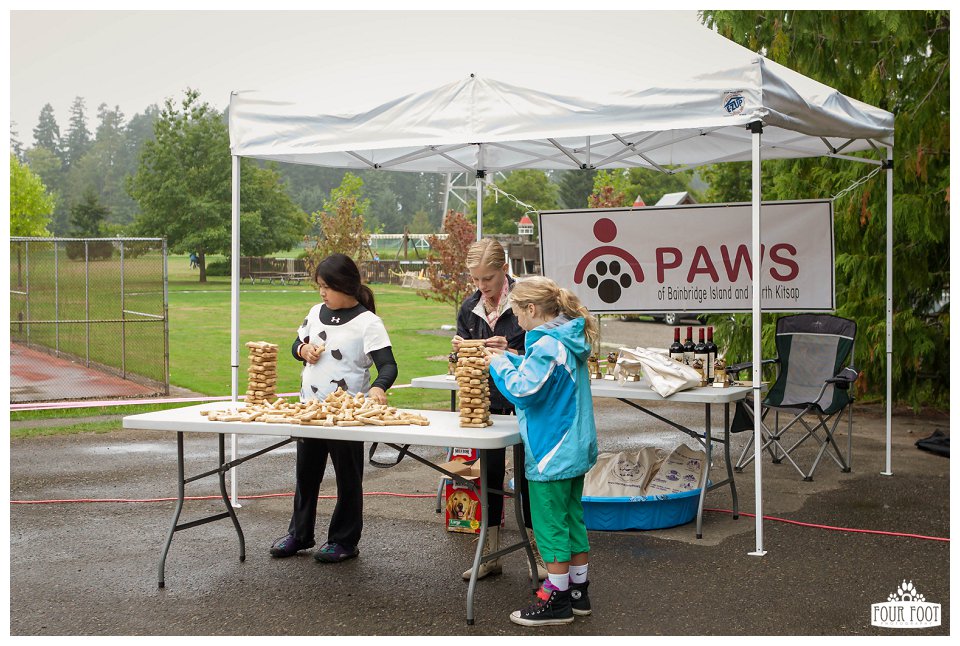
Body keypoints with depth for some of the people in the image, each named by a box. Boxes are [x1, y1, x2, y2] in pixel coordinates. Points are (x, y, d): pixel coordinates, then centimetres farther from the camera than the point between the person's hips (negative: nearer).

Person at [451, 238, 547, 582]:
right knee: (489, 475, 10)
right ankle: (489, 556, 20)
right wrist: (461, 350, -12)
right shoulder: (469, 308, 2)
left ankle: (539, 555, 19)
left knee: (526, 476, 4)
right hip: (487, 401, 5)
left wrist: (510, 353, -30)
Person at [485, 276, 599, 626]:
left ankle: (557, 600, 9)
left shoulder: (546, 347, -22)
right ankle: (578, 591, 25)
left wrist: (499, 364, -8)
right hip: (575, 448, 10)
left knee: (550, 523, 1)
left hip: (551, 453, -10)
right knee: (572, 517, 16)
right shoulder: (570, 342, 8)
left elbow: (522, 391, -21)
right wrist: (508, 359, 9)